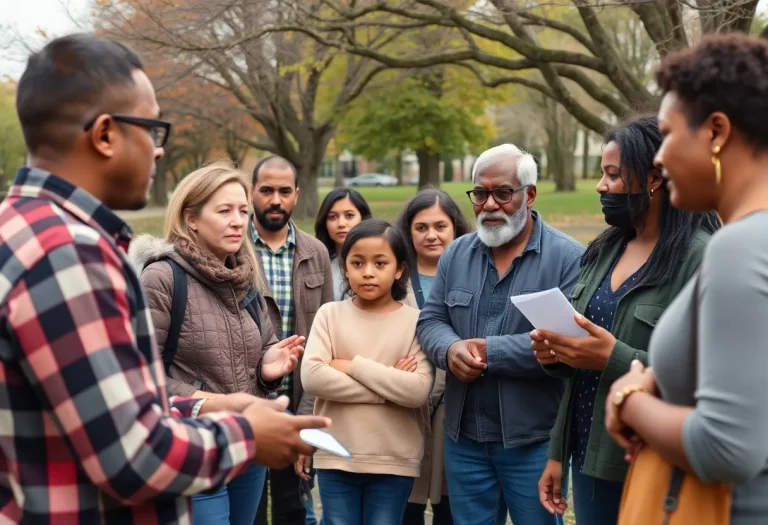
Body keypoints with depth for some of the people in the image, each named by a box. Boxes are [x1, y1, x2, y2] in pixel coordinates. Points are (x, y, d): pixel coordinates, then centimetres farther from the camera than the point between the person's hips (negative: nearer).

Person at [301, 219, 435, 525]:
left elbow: (418, 391, -14)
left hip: (394, 461, -1)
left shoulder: (415, 321, -3)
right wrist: (388, 387, -13)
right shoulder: (330, 314, 0)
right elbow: (312, 377, -13)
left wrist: (353, 365, -14)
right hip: (335, 458, 1)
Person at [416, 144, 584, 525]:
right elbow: (430, 320, 8)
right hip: (463, 435, 5)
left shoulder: (567, 257, -11)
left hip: (534, 439, -5)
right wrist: (450, 350, -15)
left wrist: (490, 351, -19)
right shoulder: (456, 253, 9)